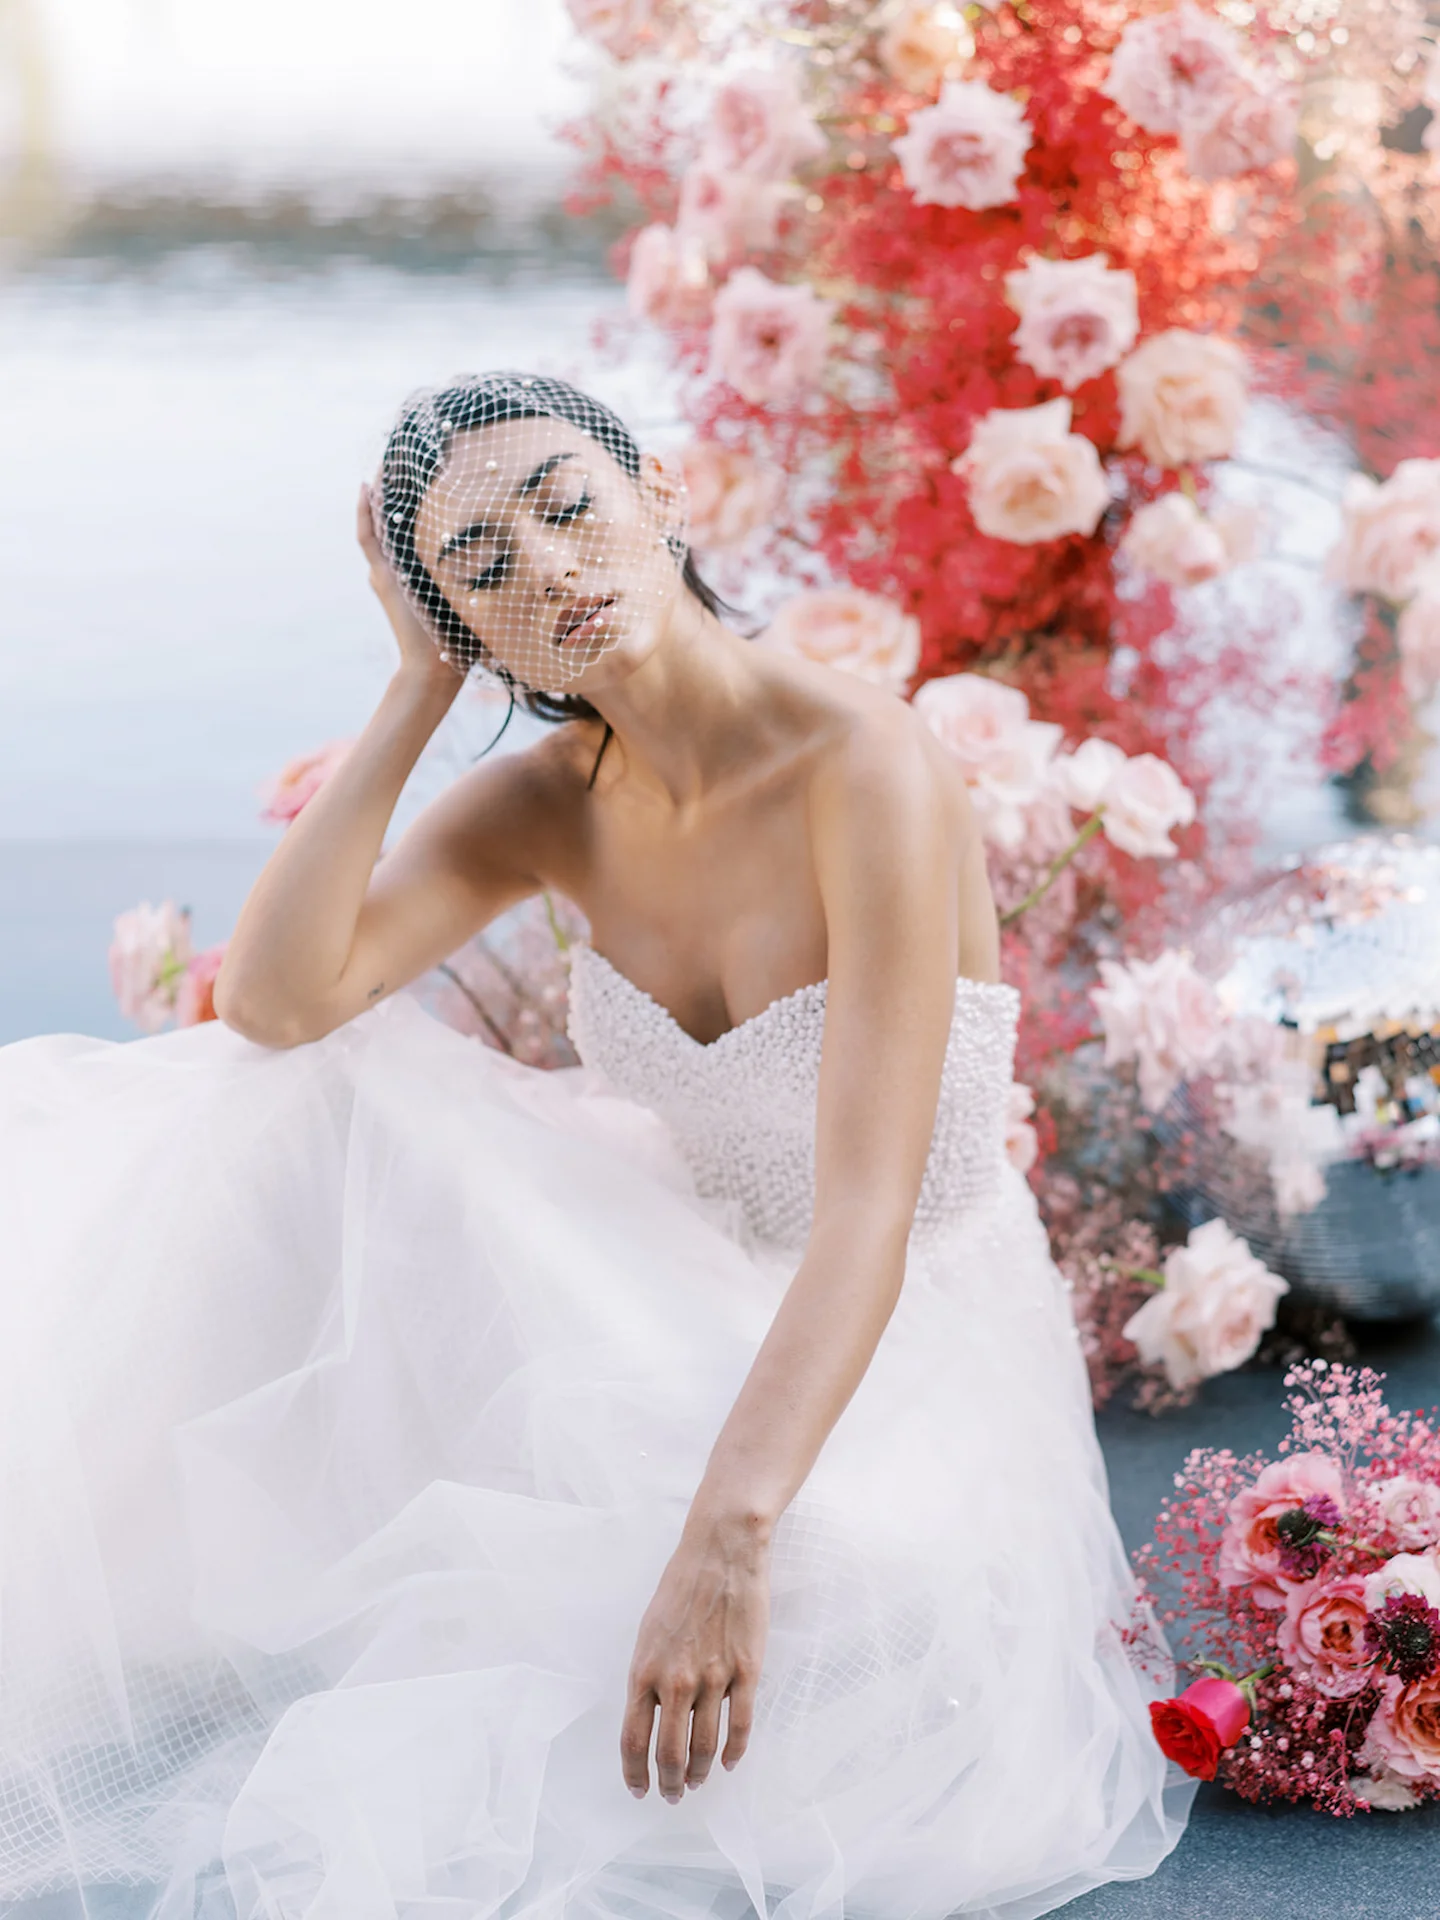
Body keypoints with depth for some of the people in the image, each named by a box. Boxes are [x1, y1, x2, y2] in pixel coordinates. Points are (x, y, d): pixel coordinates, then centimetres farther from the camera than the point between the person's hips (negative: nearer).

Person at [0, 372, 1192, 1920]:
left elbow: (866, 1217, -31)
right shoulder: (555, 802, -4)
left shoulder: (865, 770, -24)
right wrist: (416, 689, -16)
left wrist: (723, 1543, -40)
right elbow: (277, 998, -18)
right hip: (697, 1307, 6)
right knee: (323, 1095, -13)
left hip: (913, 1359, -6)